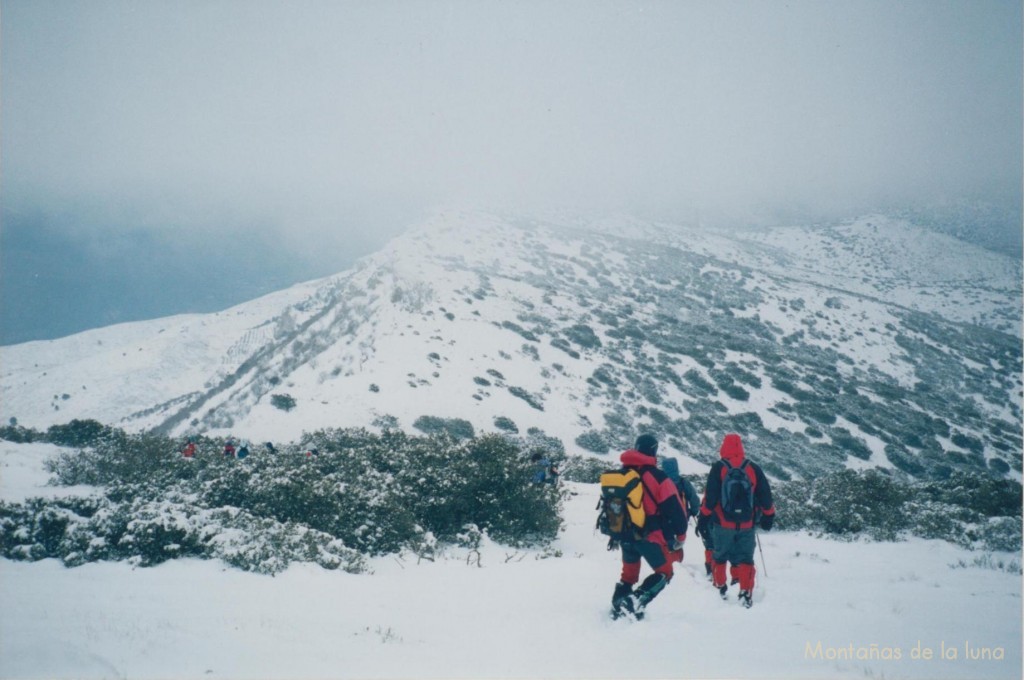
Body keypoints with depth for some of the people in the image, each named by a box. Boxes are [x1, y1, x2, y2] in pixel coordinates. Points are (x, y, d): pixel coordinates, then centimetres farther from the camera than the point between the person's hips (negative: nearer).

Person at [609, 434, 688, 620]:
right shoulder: (658, 478, -14)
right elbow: (675, 510, -12)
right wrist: (680, 537, 2)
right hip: (650, 537, -5)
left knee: (628, 574, 23)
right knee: (664, 572, 8)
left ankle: (617, 608, 17)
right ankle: (636, 601, -13)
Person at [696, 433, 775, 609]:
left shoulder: (718, 468, -8)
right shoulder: (754, 469, -2)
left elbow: (710, 497, -10)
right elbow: (765, 496, 3)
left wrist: (703, 518, -3)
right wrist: (768, 516, 14)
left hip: (723, 524, -1)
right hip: (747, 525, 1)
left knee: (720, 556, 18)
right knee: (745, 559, 6)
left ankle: (720, 587, 22)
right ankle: (746, 593, -4)